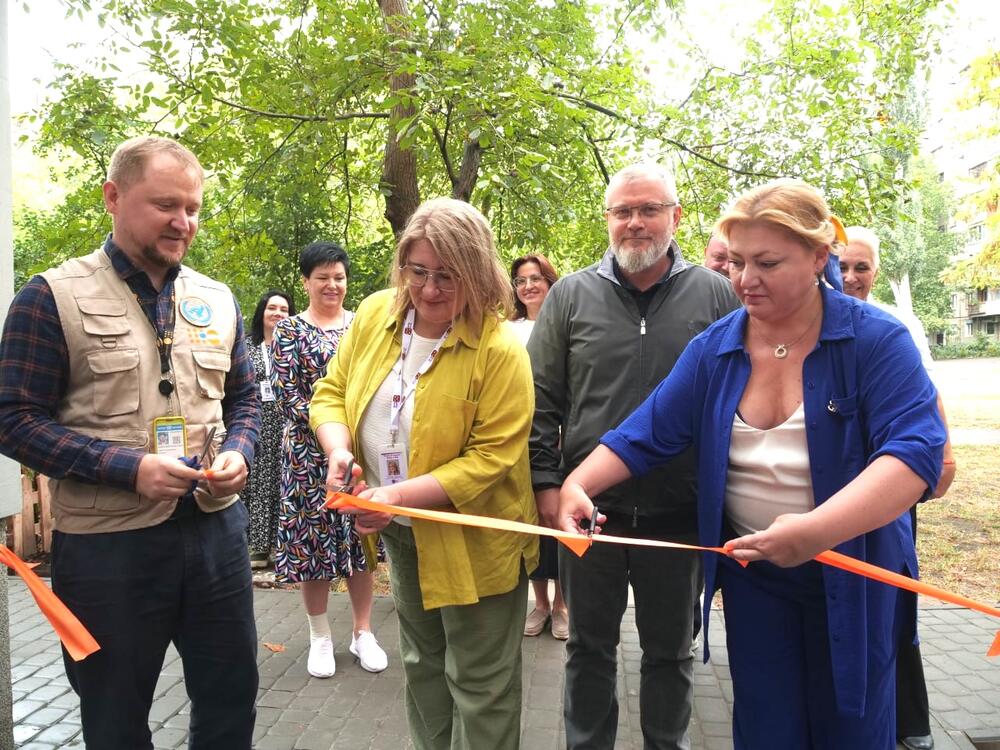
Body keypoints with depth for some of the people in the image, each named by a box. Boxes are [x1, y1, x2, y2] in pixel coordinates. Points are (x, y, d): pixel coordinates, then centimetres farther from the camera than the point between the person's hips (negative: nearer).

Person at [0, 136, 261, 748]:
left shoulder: (217, 299, 7)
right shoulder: (52, 298, -7)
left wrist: (238, 452, -6)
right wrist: (129, 467, -20)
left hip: (216, 528, 4)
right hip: (107, 543, -4)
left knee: (232, 699, 18)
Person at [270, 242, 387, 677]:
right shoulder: (289, 329, 0)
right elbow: (286, 395, -8)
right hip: (309, 454, -2)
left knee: (361, 541, 8)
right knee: (314, 541, 5)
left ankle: (363, 632, 23)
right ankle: (320, 637, 22)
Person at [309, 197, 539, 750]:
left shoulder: (499, 349, -22)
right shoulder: (374, 315, -5)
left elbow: (490, 457, -23)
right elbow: (332, 391, 3)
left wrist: (400, 495, -31)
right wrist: (339, 447, -17)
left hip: (472, 541, -6)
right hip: (403, 536, 6)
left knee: (478, 685, 10)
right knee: (421, 665, 25)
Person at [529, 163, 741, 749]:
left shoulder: (716, 295, 0)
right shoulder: (572, 295, 1)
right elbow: (542, 399, 2)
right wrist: (547, 482, -4)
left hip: (680, 513, 0)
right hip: (588, 505, 1)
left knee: (672, 650, 17)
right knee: (590, 647, 16)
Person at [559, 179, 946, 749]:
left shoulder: (876, 340, -14)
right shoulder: (713, 350, -3)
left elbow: (916, 450, -26)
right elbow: (646, 435, -2)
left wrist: (818, 530, -40)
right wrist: (578, 484, -19)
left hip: (852, 576, -2)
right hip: (754, 574, 2)